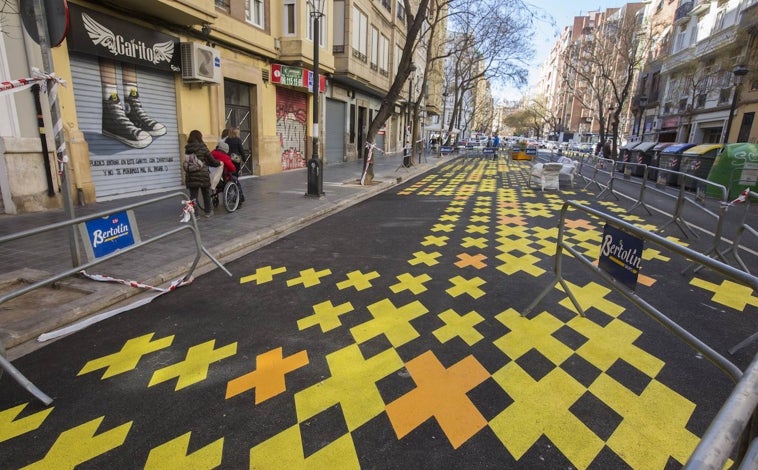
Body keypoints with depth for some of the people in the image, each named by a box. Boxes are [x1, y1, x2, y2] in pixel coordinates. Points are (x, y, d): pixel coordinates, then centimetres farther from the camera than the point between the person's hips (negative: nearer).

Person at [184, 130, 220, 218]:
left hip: (191, 175, 2)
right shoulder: (202, 147, -5)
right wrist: (219, 163, 20)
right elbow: (211, 160, 1)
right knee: (206, 194, 14)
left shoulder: (187, 149, 5)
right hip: (203, 174, -2)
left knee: (193, 195, 5)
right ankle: (208, 211, 24)